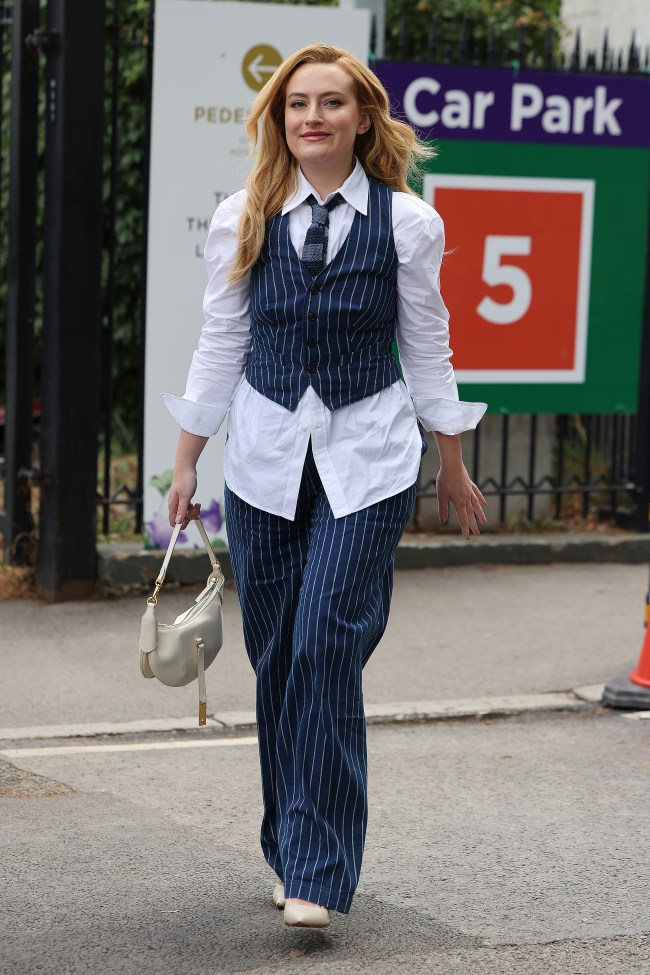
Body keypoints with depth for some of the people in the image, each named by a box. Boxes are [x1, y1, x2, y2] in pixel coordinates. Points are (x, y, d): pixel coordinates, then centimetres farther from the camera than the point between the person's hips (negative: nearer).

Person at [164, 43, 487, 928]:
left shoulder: (405, 222, -1)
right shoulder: (242, 221, 4)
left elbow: (427, 348, 7)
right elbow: (221, 345, 10)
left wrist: (453, 467, 12)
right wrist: (186, 462, 9)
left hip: (368, 463, -2)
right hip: (267, 458, 3)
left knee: (326, 649, -13)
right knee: (276, 658, 6)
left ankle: (318, 871, -8)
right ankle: (292, 850, 22)